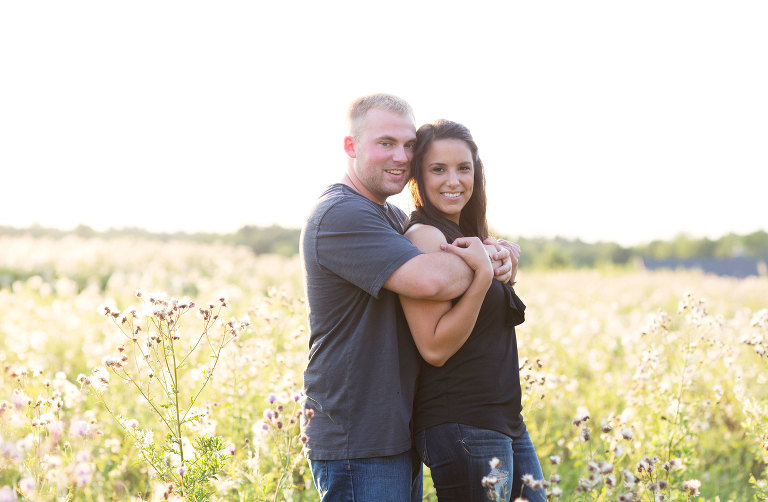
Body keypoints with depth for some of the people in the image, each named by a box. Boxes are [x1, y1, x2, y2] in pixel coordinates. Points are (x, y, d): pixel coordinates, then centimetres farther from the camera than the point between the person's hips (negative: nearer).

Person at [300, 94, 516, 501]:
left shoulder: (393, 219, 18)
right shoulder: (340, 215, -16)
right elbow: (431, 279, -28)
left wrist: (497, 254, -1)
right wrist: (482, 259, -8)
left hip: (398, 436, 10)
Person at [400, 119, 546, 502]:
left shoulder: (466, 237, 13)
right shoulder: (423, 236, -14)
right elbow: (435, 348, -19)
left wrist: (502, 266, 7)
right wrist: (483, 275, -23)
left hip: (506, 423, 9)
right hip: (461, 428, -9)